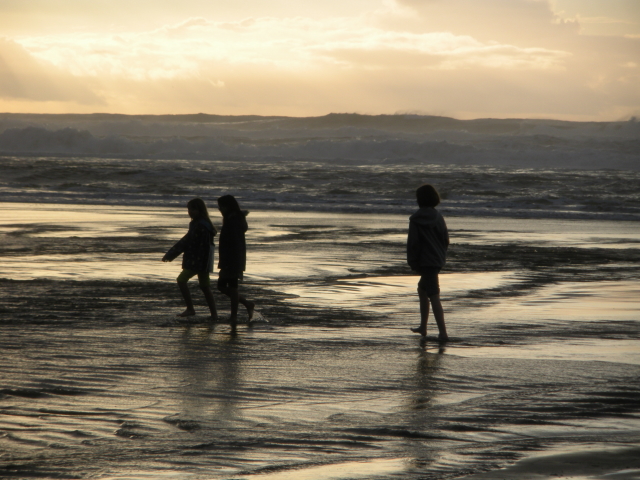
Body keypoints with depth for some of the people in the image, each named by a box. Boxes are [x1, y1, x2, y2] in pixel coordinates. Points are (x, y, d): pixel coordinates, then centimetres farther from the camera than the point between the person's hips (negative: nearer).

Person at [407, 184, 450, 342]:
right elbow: (446, 240, 8)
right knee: (422, 289, 24)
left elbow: (413, 242, -12)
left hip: (425, 261, -7)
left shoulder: (416, 219, -11)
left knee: (434, 296, -10)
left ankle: (443, 333, -17)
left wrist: (412, 262, -3)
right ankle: (423, 327, 29)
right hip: (438, 260, 7)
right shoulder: (438, 217, 5)